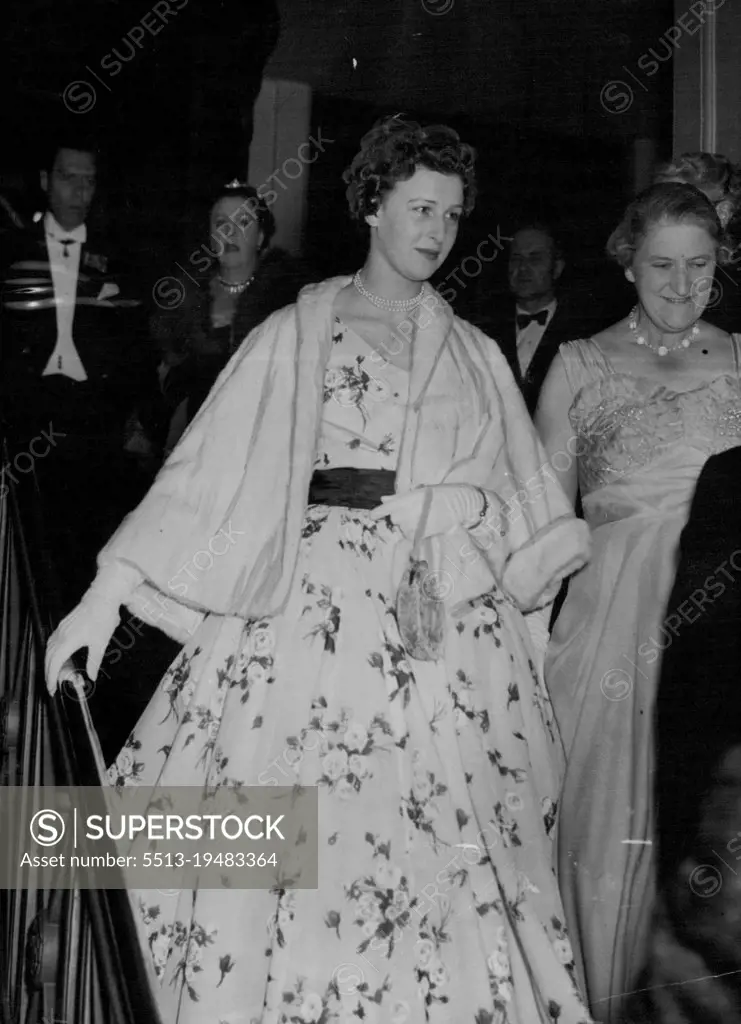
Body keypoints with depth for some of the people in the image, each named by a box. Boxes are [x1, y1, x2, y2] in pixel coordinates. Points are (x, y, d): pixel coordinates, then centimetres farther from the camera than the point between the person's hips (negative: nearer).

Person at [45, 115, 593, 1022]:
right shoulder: (295, 336, 6)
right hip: (314, 621, -2)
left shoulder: (476, 355, 16)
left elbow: (523, 510, 18)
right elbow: (205, 468, -1)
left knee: (447, 869, 2)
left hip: (455, 635, 3)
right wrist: (108, 593, -9)